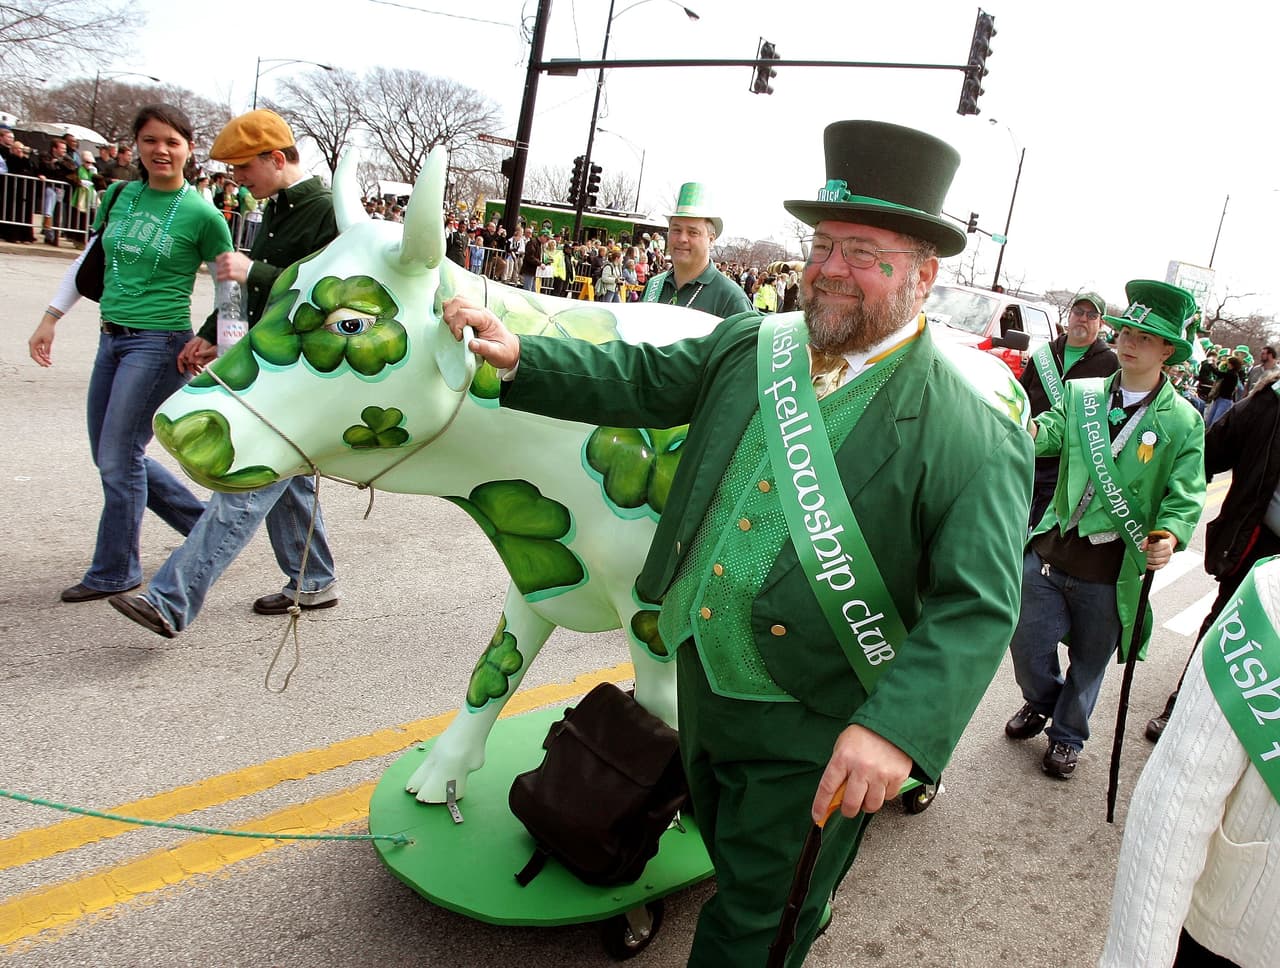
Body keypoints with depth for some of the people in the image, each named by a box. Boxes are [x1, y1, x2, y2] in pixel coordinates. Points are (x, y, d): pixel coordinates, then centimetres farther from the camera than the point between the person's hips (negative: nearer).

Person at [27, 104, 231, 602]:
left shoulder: (201, 214, -8)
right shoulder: (120, 196, 9)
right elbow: (87, 262, 17)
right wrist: (51, 317, 13)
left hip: (160, 343, -7)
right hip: (112, 338, 7)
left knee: (119, 458, -4)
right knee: (111, 456, 13)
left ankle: (114, 572, 13)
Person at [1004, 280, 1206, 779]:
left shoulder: (1182, 422, -3)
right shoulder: (1081, 394, 4)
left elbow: (1184, 494, -5)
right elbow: (1051, 429, -11)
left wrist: (1168, 536, -24)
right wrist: (1029, 429, -35)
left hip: (1110, 570, -2)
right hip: (1051, 549, 2)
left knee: (1088, 661, 14)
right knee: (1027, 643, 11)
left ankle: (1067, 735, 40)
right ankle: (1041, 703, 43)